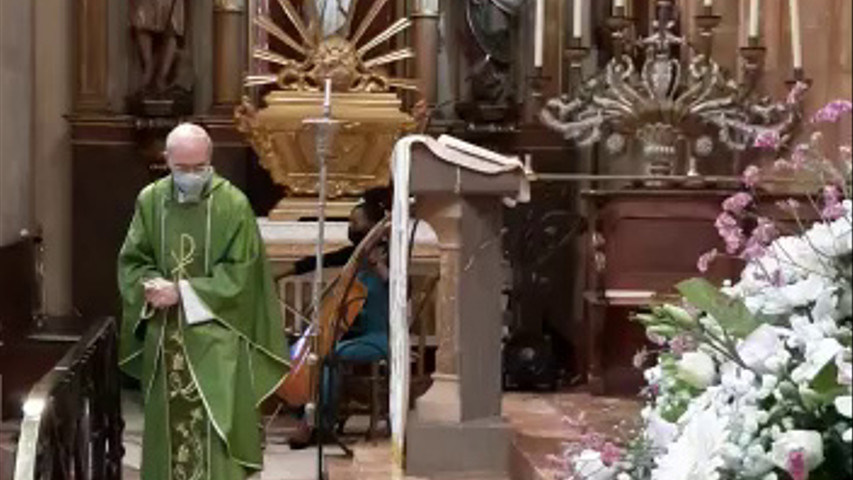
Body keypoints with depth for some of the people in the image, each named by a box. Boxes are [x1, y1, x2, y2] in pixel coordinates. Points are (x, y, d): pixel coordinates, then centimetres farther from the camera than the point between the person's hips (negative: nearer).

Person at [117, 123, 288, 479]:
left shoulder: (233, 204, -9)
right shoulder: (150, 200, 3)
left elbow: (239, 273, -10)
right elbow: (131, 262, 7)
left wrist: (183, 292, -16)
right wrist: (152, 287, -14)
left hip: (215, 338, -4)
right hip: (164, 337, 4)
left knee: (216, 430, -5)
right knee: (168, 426, 12)